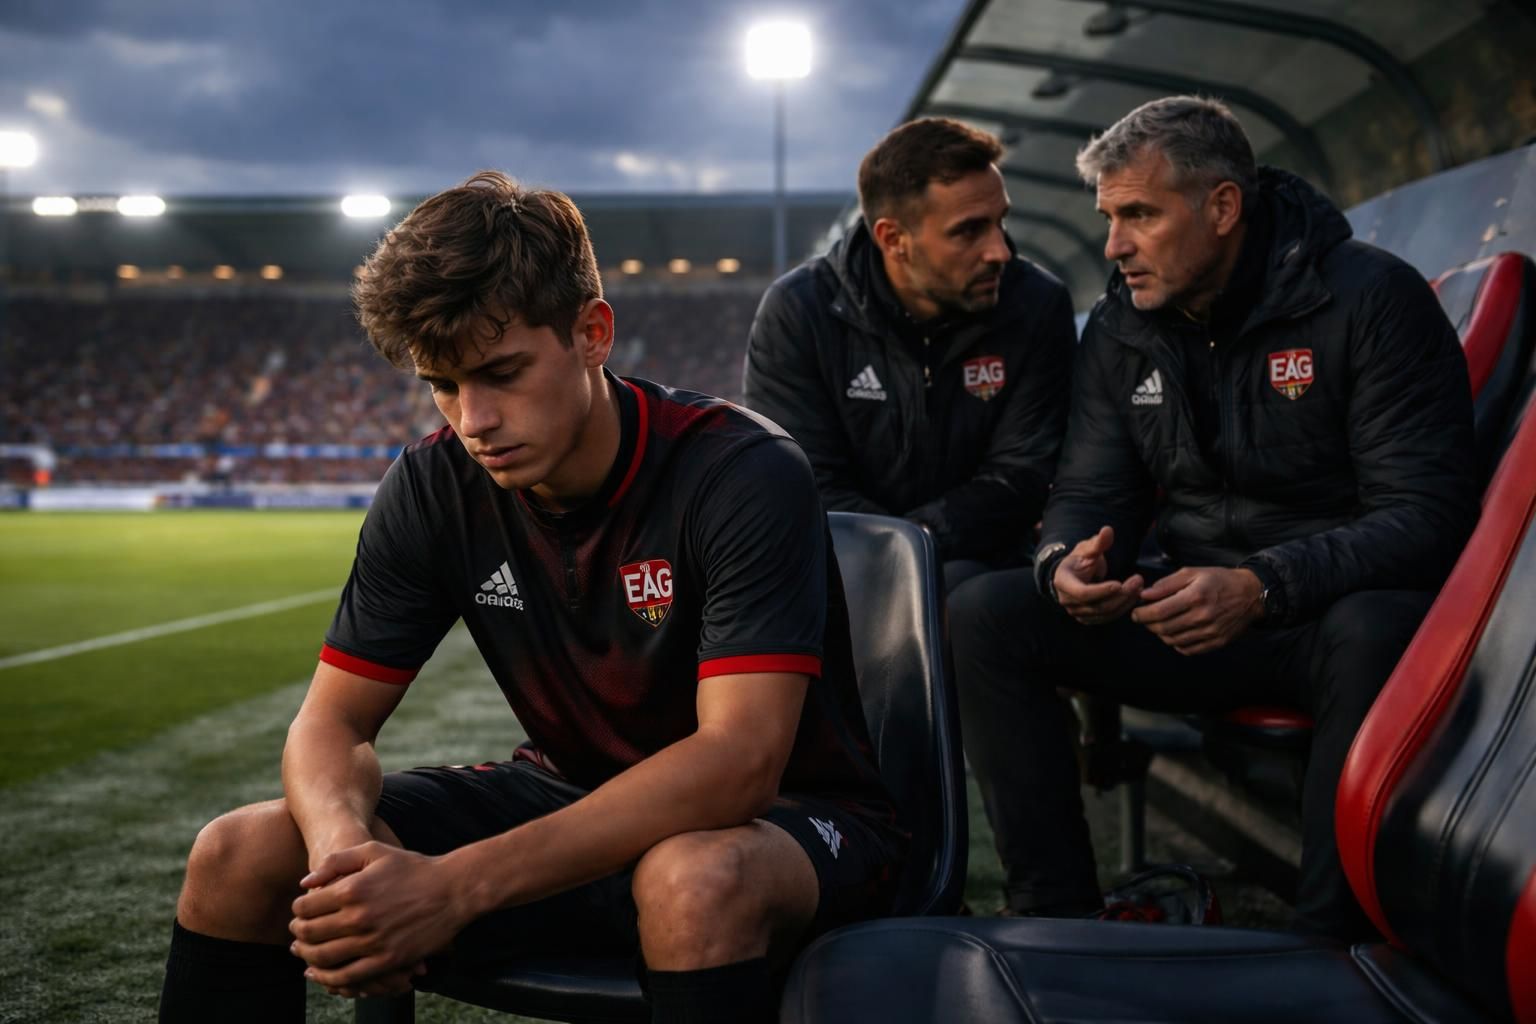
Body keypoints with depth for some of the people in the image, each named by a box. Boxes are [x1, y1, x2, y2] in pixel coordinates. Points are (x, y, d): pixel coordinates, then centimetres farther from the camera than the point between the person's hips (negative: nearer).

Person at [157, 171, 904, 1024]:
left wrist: (456, 884, -41)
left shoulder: (742, 475, -23)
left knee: (695, 879, -42)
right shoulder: (435, 489, -6)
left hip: (785, 817, -4)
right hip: (572, 794, 5)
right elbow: (332, 722, -4)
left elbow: (738, 760, -32)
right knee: (238, 857, -10)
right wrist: (342, 853, -30)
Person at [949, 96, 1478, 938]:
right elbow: (1091, 491, 7)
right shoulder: (1118, 330, 6)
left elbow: (1426, 514, -17)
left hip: (1334, 612, -4)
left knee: (1374, 632, -41)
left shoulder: (1371, 299, -11)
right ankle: (1055, 912, -11)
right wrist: (1066, 564, -20)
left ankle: (1325, 939, -25)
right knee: (983, 614, -15)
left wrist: (1263, 586, -33)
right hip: (1191, 613, 5)